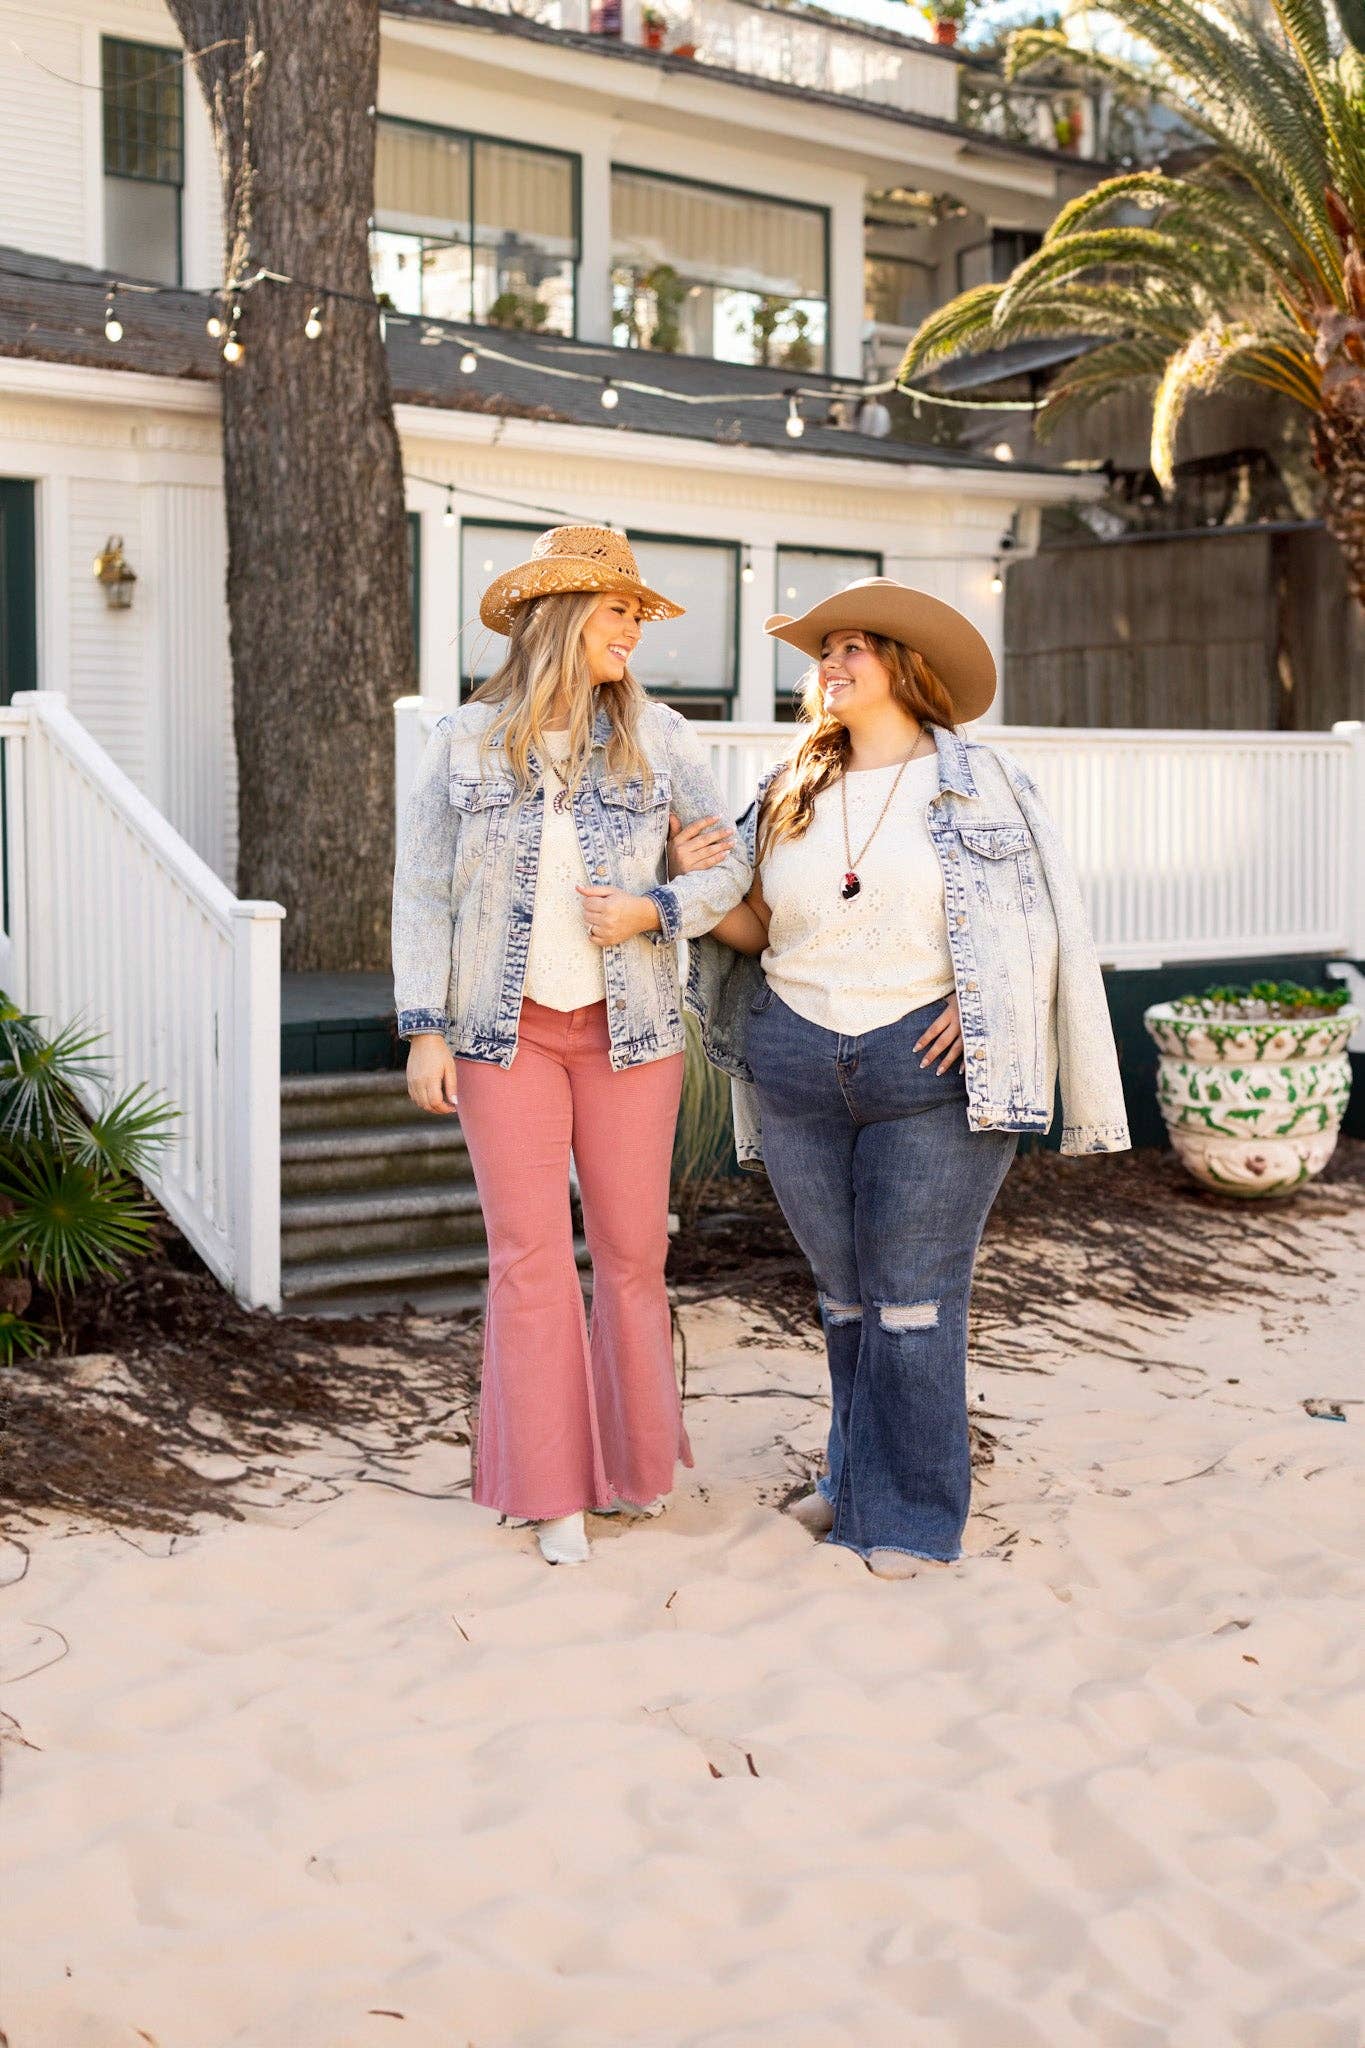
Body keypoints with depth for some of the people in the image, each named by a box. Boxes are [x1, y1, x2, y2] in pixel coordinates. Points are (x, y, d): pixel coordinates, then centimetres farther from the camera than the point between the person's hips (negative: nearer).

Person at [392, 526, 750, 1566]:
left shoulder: (658, 739, 1)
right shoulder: (464, 743, -1)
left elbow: (731, 866, 5)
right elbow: (423, 895, 1)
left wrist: (656, 911, -13)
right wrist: (426, 1031, -4)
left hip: (629, 1029, 1)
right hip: (505, 1032, -1)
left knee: (633, 1250, 6)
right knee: (529, 1255, 0)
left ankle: (634, 1455, 27)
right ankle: (554, 1491, 13)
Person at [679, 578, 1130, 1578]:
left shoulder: (977, 781, 0)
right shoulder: (789, 794, 11)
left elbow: (1037, 916, 1)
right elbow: (759, 931, 14)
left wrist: (981, 1002, -12)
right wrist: (706, 885, -4)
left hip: (931, 1063, -4)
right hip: (798, 1068, 4)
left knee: (914, 1291, -2)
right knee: (844, 1288, 12)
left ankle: (910, 1509, 10)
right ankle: (856, 1473, 27)